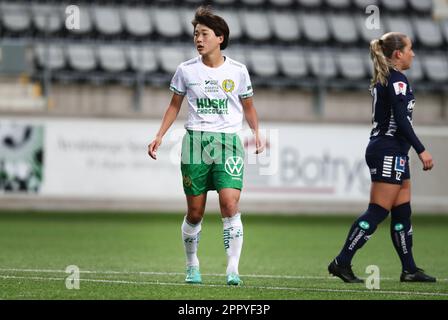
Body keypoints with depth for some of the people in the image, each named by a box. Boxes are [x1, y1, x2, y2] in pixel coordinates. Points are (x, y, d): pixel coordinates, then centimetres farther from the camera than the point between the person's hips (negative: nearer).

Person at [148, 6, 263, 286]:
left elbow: (248, 106, 14)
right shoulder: (186, 70, 4)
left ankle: (233, 269, -13)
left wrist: (256, 132, -2)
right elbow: (175, 105, 15)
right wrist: (160, 135, 8)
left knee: (230, 205, -16)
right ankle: (192, 266, 22)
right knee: (195, 212, 3)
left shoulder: (237, 71, 2)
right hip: (195, 140, 1)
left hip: (228, 142, -1)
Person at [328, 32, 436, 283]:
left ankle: (410, 269, 15)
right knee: (378, 211, -8)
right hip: (390, 152, -10)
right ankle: (342, 263, -9)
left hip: (386, 151, 10)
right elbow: (401, 120, -20)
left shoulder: (382, 80, 15)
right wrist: (421, 150, -19)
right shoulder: (398, 80, -14)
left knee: (402, 212, 11)